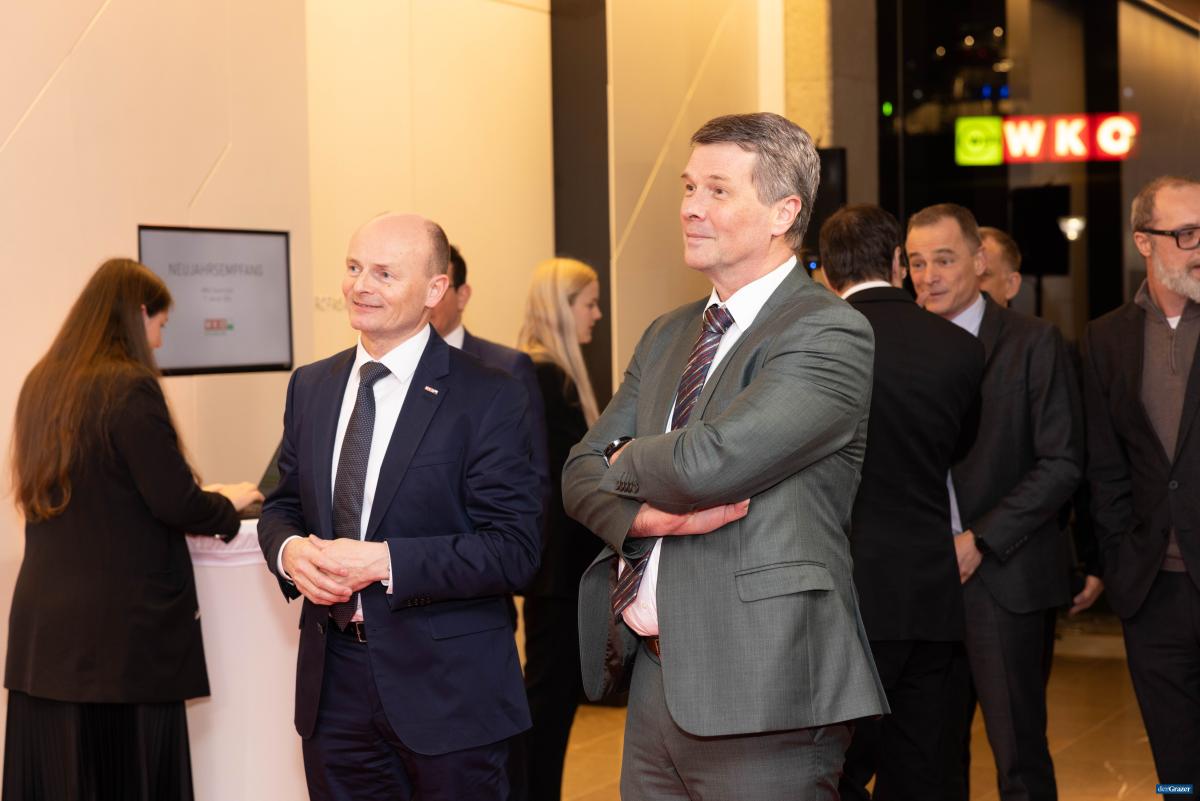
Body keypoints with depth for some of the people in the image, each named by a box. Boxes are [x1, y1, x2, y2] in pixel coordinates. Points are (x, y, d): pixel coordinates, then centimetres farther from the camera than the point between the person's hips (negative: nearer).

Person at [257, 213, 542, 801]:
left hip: (445, 687, -5)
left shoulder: (489, 398, -9)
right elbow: (282, 505, 17)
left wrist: (385, 561, -22)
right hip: (333, 684, 5)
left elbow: (514, 549, -14)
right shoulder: (310, 387, 10)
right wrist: (290, 550, -8)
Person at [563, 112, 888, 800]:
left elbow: (708, 461, -23)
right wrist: (650, 510, -12)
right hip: (654, 683, 7)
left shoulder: (830, 334, -11)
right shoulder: (668, 337, 16)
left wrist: (626, 460, -2)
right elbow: (582, 472, 9)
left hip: (759, 690, -7)